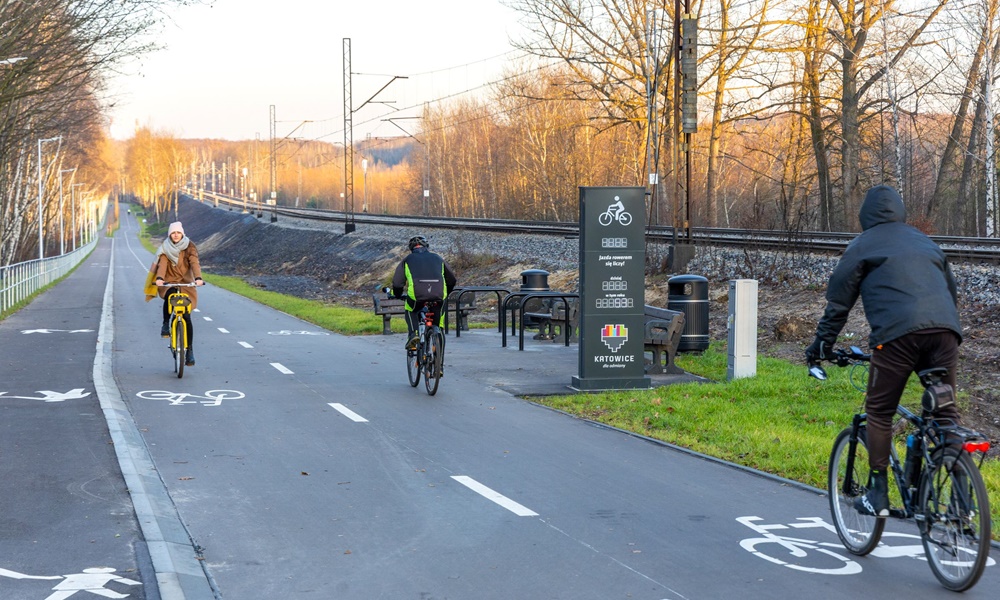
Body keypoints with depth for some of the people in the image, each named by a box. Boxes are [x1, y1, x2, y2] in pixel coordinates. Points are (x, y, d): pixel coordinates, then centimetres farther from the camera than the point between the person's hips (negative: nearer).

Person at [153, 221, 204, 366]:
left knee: (186, 317, -6)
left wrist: (198, 278, -35)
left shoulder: (189, 246, -2)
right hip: (169, 283, 0)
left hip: (186, 283, 0)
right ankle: (166, 324, -13)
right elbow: (162, 264, -14)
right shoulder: (165, 248, 1)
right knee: (169, 297, -37)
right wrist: (159, 278, -34)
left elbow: (194, 263, -17)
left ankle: (190, 350, 4)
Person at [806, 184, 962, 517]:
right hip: (945, 328, 5)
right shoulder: (925, 242, 30)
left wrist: (822, 343, 21)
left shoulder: (862, 245, 16)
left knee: (879, 412, 7)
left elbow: (838, 300, 14)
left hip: (897, 331, -4)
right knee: (945, 411, 11)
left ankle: (878, 495, 6)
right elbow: (952, 290, 35)